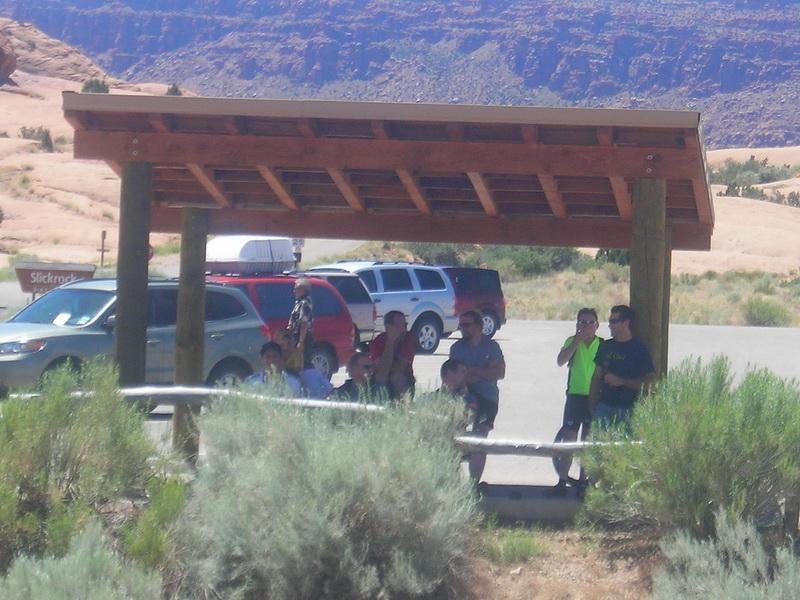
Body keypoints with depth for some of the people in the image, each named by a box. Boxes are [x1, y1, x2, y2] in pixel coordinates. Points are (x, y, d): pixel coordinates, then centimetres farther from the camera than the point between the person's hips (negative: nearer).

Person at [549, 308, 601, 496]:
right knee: (569, 438, -1)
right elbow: (560, 361, -13)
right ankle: (562, 482, 1)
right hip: (575, 396, 0)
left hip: (594, 397, 0)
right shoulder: (572, 342, 3)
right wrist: (577, 340, -18)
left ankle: (583, 479, 14)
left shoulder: (603, 345, 0)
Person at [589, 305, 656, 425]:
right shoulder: (605, 346, 14)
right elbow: (597, 377, 17)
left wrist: (621, 381, -12)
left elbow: (650, 380, -7)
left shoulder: (639, 349, -1)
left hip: (627, 409, -4)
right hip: (604, 405, 4)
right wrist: (592, 405, 9)